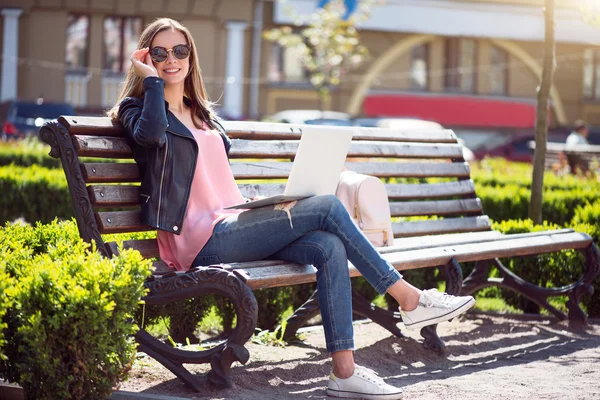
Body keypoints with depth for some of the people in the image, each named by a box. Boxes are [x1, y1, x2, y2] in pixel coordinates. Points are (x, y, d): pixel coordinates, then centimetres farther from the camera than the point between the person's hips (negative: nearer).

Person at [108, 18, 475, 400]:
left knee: (329, 247, -18)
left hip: (234, 224, 8)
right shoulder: (137, 109, 3)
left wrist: (266, 205, 11)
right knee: (328, 207, -15)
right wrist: (151, 79, -10)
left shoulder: (203, 114, 25)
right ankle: (409, 297, -8)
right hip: (203, 239, -7)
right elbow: (150, 134, -23)